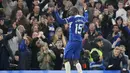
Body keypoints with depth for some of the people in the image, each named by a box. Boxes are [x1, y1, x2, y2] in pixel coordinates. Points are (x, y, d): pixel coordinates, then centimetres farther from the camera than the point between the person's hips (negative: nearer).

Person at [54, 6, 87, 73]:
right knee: (75, 60, 14)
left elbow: (61, 21, -14)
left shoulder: (72, 18, -9)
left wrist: (55, 12, -12)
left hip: (73, 40, -7)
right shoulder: (83, 18, 10)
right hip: (79, 41, 7)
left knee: (66, 59, 0)